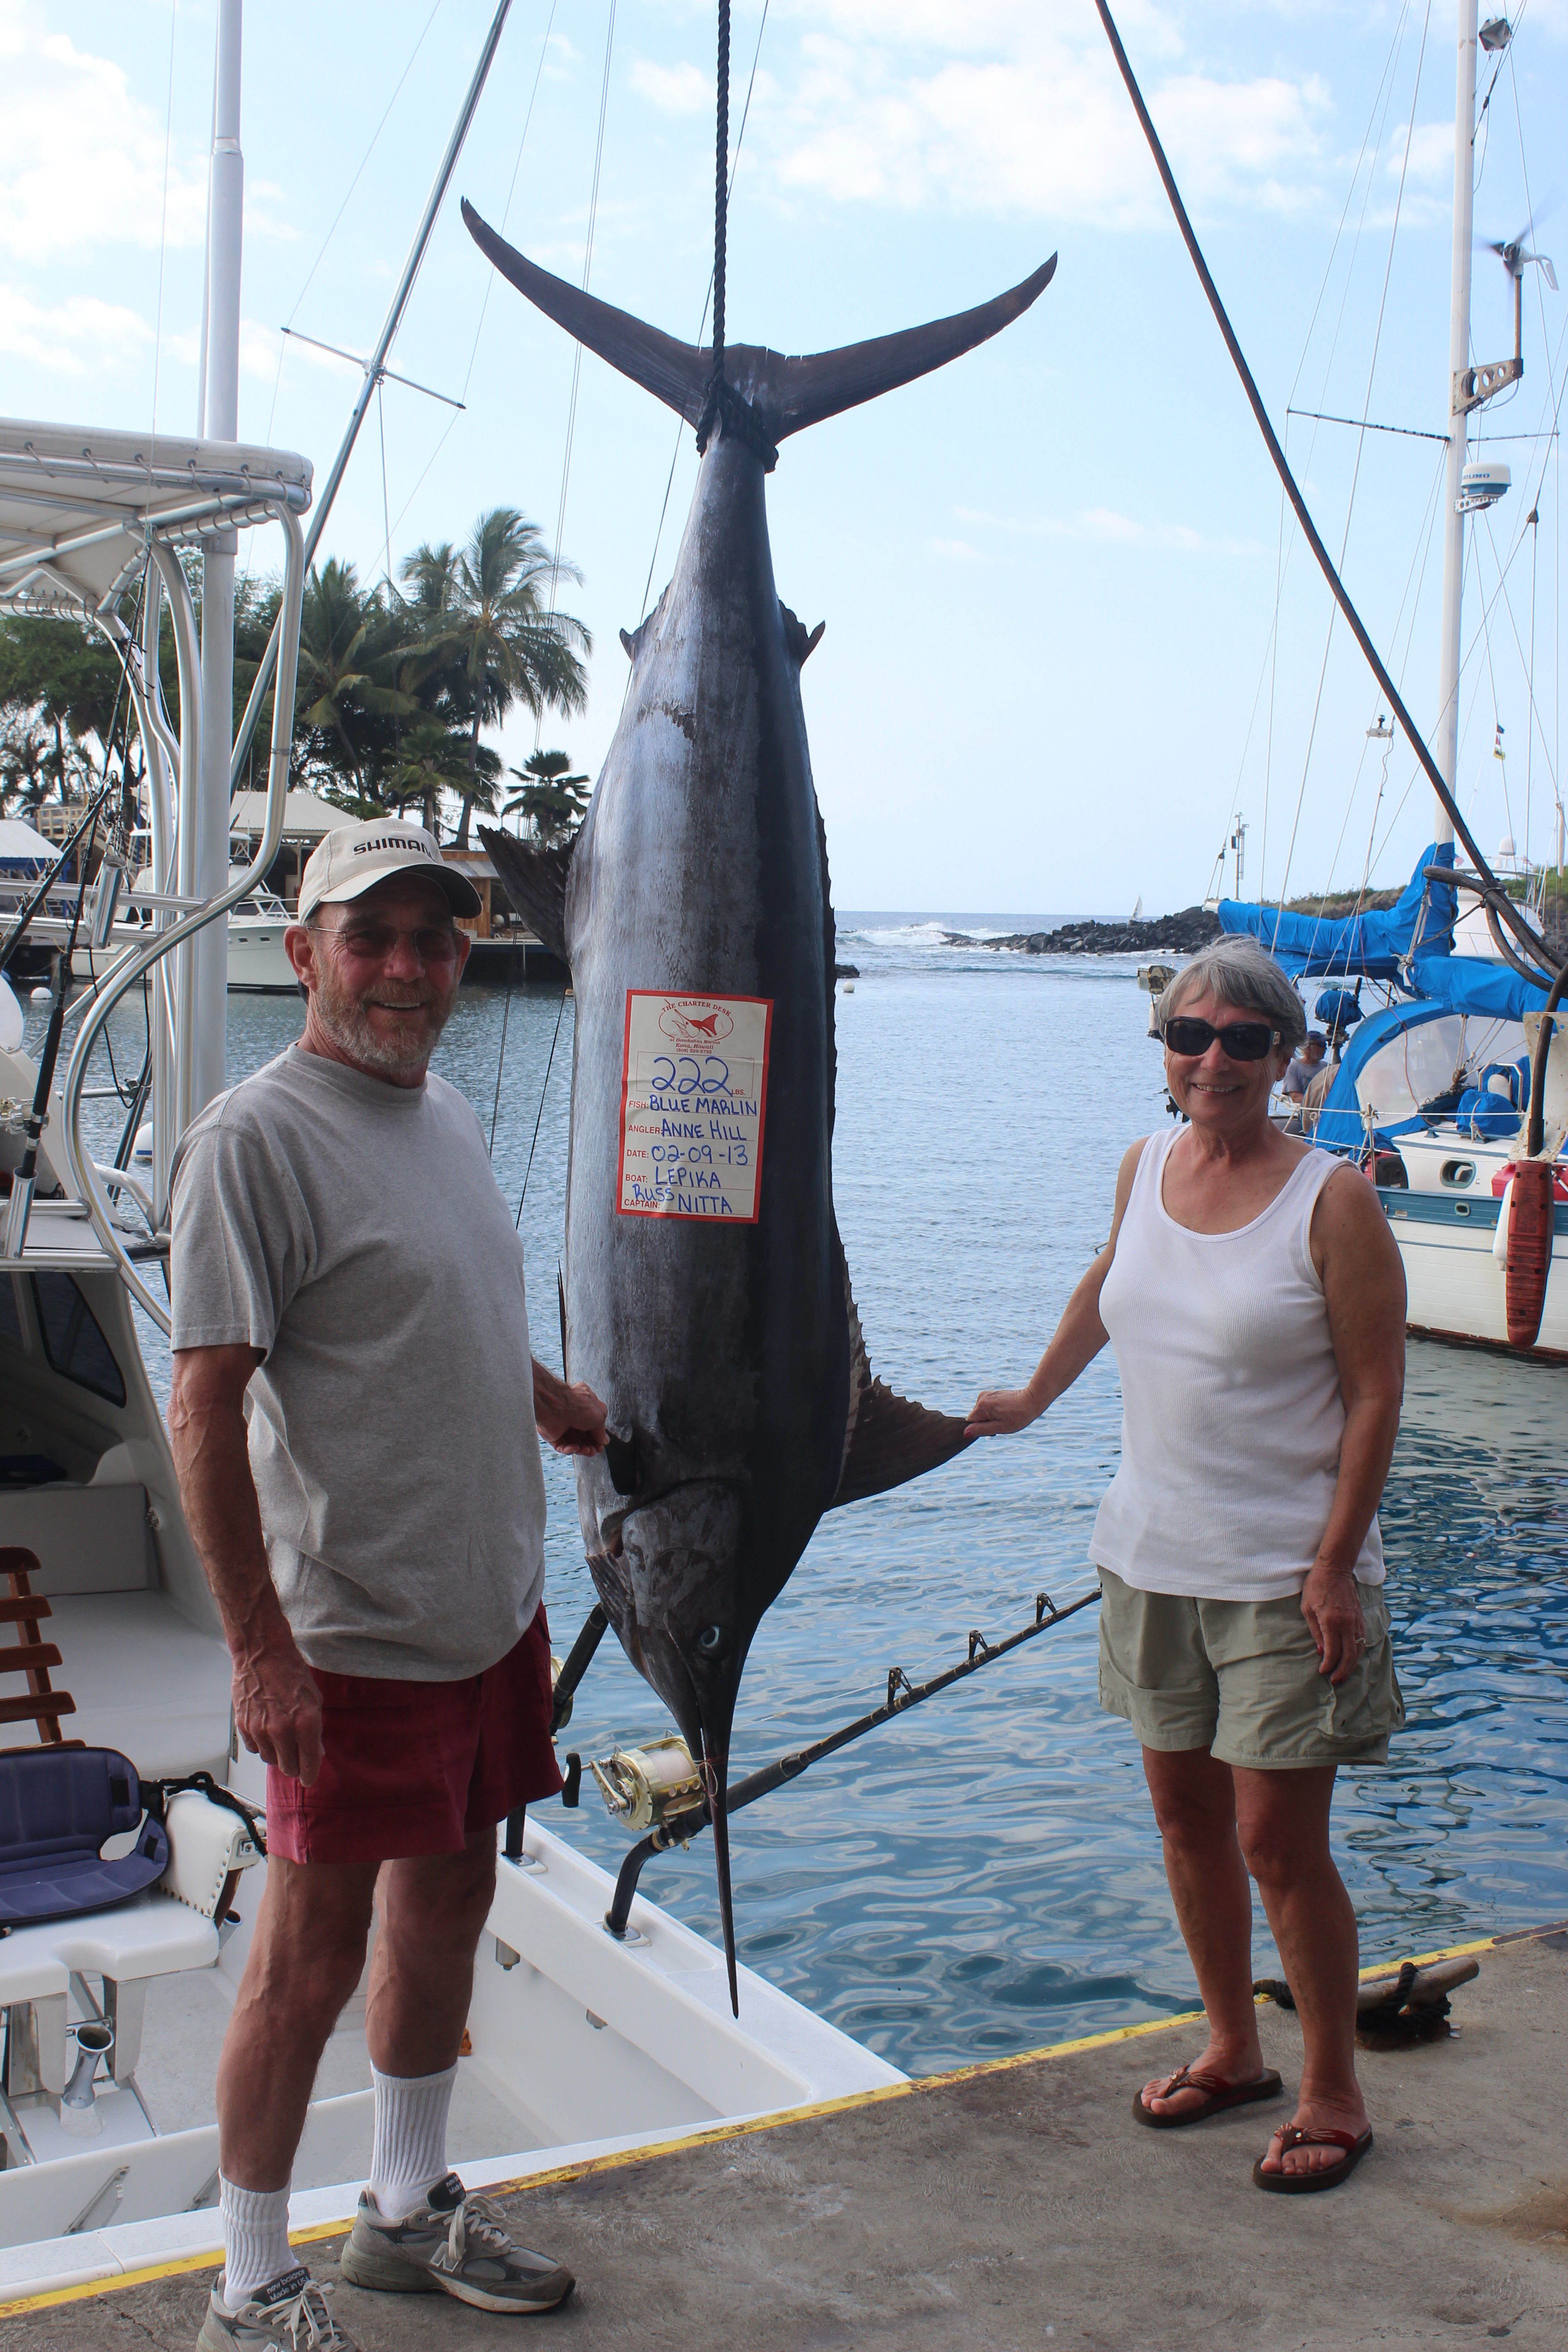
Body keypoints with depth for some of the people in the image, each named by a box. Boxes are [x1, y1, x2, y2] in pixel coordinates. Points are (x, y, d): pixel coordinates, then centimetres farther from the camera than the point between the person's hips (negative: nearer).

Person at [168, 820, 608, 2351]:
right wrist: (260, 1647, -21)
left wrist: (559, 1403, 20)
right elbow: (205, 1404, -19)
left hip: (490, 1617, 8)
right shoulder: (255, 1137, -16)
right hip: (353, 1639, -8)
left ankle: (409, 2212, 37)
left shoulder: (447, 1116, 10)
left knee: (446, 1908, 19)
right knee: (313, 1954, 3)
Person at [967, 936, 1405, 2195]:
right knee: (1186, 1817, 14)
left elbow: (1375, 1396, -12)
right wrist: (1034, 1396, 35)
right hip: (1152, 1557, 6)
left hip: (1283, 1574, -6)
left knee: (1277, 1844, -1)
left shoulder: (1334, 1199, -12)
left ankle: (1334, 2096, 18)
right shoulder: (1147, 1167, 4)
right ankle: (1233, 2049, 34)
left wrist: (1335, 1564, -17)